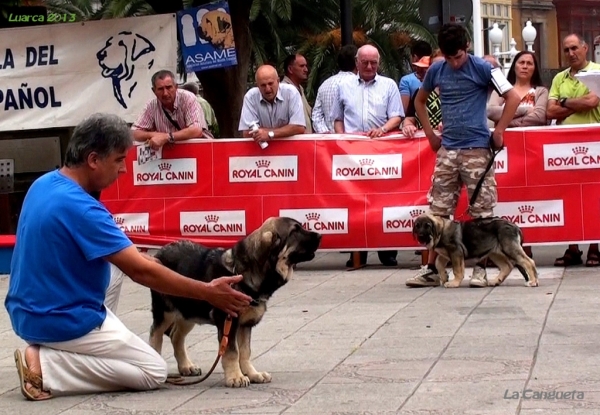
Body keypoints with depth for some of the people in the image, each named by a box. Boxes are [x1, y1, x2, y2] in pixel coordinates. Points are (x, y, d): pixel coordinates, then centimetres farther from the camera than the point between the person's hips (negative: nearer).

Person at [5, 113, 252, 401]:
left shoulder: (44, 184, 4)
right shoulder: (80, 208, -25)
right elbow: (142, 272, -22)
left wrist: (133, 257, 16)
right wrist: (208, 293, -14)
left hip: (30, 312, 9)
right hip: (61, 321, -9)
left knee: (116, 259, 24)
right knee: (154, 372, 1)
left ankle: (80, 351, 16)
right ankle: (45, 366, -7)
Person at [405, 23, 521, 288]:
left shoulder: (482, 68, -6)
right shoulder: (436, 71, 6)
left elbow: (513, 98, -6)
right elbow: (419, 101, 23)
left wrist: (499, 131, -8)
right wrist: (430, 133, 14)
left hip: (477, 149, -4)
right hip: (447, 149, 4)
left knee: (481, 212, -1)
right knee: (438, 211, 4)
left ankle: (480, 268, 6)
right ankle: (432, 269, 9)